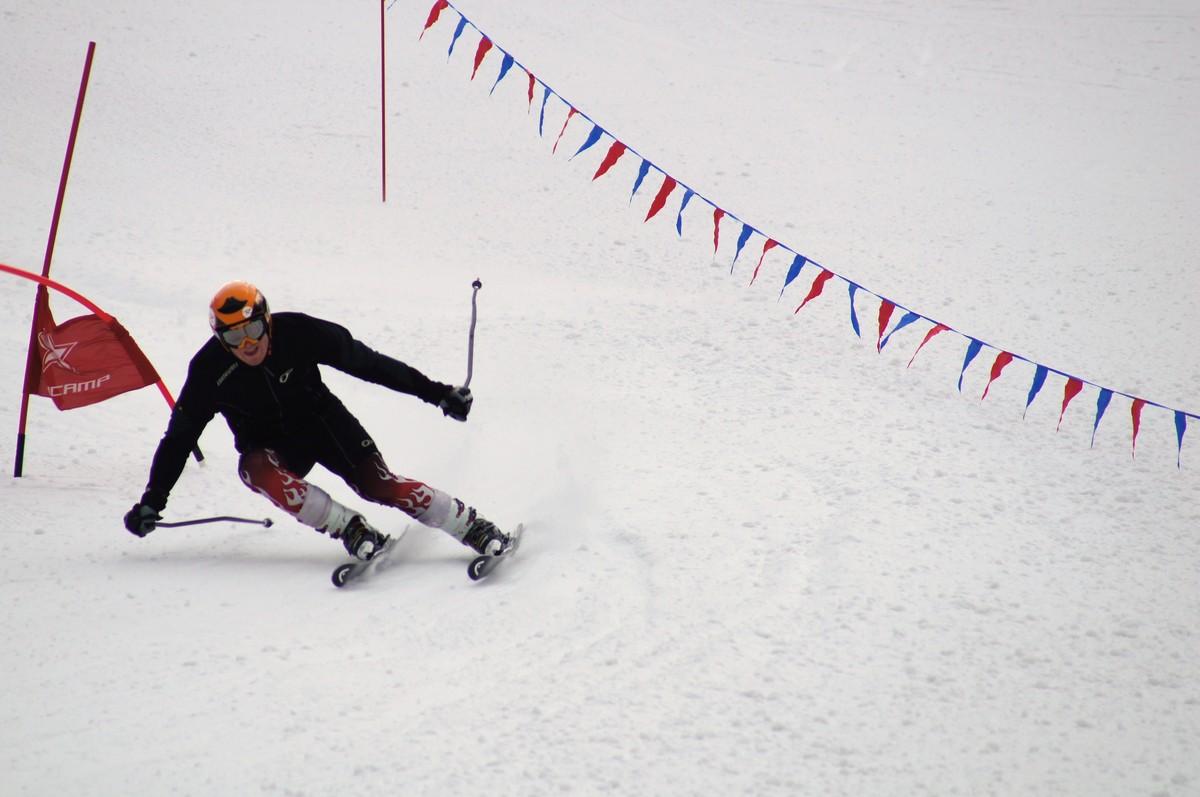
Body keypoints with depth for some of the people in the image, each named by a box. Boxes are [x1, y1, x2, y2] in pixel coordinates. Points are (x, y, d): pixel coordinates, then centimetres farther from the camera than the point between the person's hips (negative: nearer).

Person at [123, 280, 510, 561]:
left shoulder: (298, 332, -22)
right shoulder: (209, 371, -20)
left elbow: (366, 362, -13)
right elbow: (179, 437, -9)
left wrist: (435, 392, -10)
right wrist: (152, 502, -12)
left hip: (323, 421, 0)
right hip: (269, 445, 1)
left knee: (379, 485, -20)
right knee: (257, 470, -34)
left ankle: (475, 528, -11)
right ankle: (351, 531, -30)